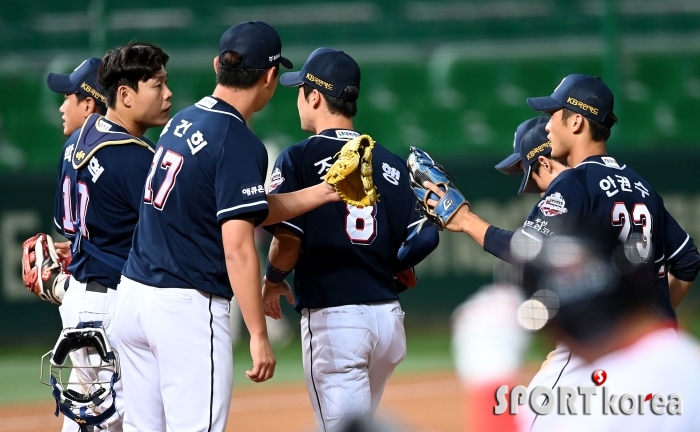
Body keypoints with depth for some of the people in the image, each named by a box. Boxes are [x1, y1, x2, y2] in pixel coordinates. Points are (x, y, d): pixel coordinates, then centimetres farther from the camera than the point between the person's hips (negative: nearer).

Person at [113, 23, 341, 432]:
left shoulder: (181, 122, 12)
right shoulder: (239, 143, -13)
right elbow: (237, 247, -19)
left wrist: (322, 192, 18)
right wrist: (259, 335, -16)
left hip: (133, 295, 8)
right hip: (188, 307, -8)